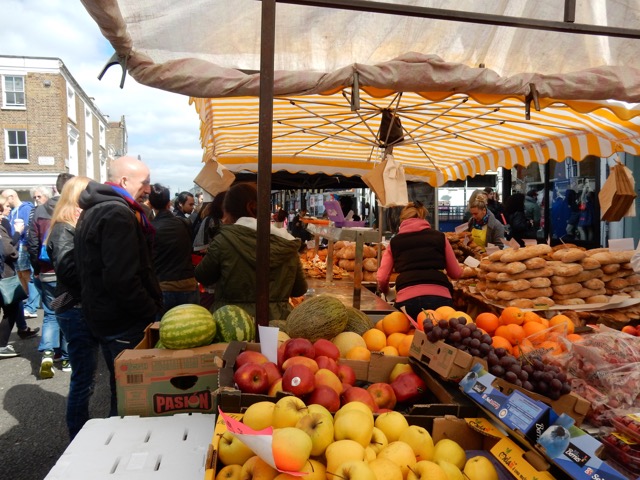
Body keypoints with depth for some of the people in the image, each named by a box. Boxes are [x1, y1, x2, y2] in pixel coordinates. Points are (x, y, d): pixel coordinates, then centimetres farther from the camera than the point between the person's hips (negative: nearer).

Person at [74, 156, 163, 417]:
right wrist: (151, 311, -17)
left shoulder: (94, 210, 14)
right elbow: (122, 279, -28)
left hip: (100, 314, 11)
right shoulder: (118, 213, -20)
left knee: (121, 386, 22)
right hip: (126, 322, -10)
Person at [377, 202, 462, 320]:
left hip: (407, 300, 0)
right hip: (440, 297, 1)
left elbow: (382, 278, 9)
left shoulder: (394, 242, 15)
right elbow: (456, 273, 19)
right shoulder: (439, 237, 15)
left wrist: (386, 292, 31)